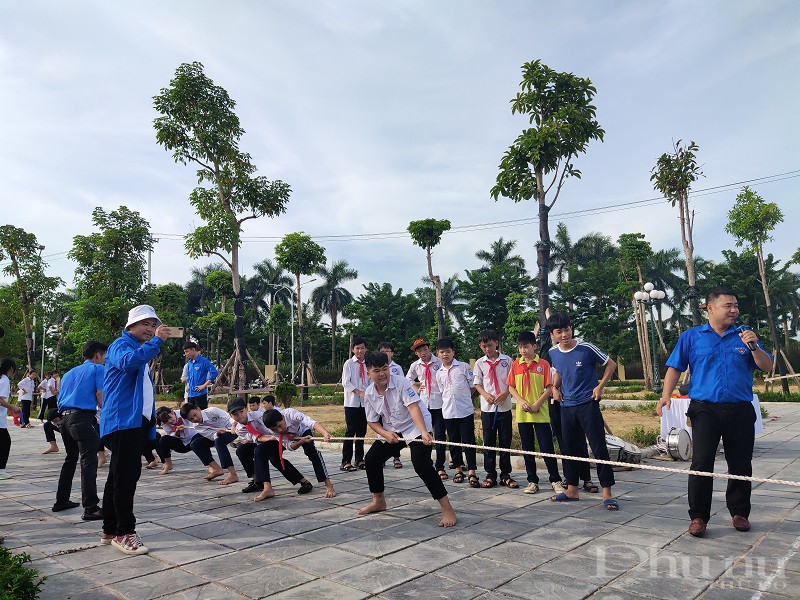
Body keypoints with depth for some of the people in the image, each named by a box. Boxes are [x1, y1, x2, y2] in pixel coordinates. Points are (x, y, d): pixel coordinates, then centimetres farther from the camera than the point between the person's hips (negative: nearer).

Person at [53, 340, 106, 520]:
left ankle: (61, 502, 32)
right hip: (83, 417, -8)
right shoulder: (98, 369, 3)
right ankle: (91, 508, -14)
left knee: (70, 459, 23)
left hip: (64, 418, 8)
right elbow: (100, 394, -9)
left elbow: (60, 399, 25)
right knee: (88, 463, -11)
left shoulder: (69, 373, 26)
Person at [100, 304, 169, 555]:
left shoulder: (142, 350, 23)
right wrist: (156, 341, -30)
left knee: (119, 476, 13)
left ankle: (110, 530, 20)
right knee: (125, 476, -9)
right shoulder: (121, 345, -6)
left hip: (137, 421, 10)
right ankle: (124, 533, -4)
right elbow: (128, 362, -31)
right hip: (123, 420, -10)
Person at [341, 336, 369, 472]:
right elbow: (345, 383, -9)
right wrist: (359, 392, -18)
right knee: (351, 431, -8)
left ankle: (359, 460, 19)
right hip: (352, 403, -5)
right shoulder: (349, 363, -2)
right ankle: (346, 462, -4)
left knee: (362, 431, 9)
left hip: (364, 402, 5)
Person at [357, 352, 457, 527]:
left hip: (416, 426, -6)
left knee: (421, 465, -24)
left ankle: (447, 508, -13)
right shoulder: (370, 394, -7)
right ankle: (379, 502, 27)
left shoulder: (401, 383, -23)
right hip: (391, 431, 6)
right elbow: (372, 421, 3)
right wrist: (385, 434, -17)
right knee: (372, 459, 3)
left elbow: (414, 408, -35)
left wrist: (424, 432, -48)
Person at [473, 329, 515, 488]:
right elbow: (477, 383, 8)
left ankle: (505, 475, 14)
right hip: (487, 407, 1)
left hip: (505, 406, -1)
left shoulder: (507, 360, 2)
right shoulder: (480, 363, 6)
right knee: (488, 441, 5)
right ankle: (490, 475, 14)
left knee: (505, 441, 4)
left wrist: (505, 393, -14)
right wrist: (486, 395, -10)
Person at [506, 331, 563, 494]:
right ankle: (532, 481, 20)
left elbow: (549, 388, -4)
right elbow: (511, 387, 7)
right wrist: (521, 401, -9)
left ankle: (555, 480, 15)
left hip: (541, 413, -3)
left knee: (547, 448, 1)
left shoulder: (543, 364, -3)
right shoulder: (516, 365, 5)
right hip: (522, 414, 3)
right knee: (527, 449, 10)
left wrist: (537, 404, -15)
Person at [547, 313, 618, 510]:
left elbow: (611, 364, -1)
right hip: (567, 407, 5)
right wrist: (555, 387, 9)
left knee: (599, 448, -6)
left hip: (588, 405, -5)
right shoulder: (553, 353, 2)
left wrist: (600, 386, -10)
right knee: (569, 449, 12)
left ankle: (607, 493, 2)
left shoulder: (586, 348, -12)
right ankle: (572, 490, 24)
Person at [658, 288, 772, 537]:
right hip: (705, 409, -2)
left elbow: (766, 366, 7)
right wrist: (666, 394, -10)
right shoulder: (692, 336, 5)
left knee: (741, 465, 10)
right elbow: (675, 367, 3)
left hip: (741, 411, 2)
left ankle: (739, 513, 27)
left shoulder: (745, 335, 11)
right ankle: (698, 517, 4)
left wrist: (753, 346, -11)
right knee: (701, 463, -6)